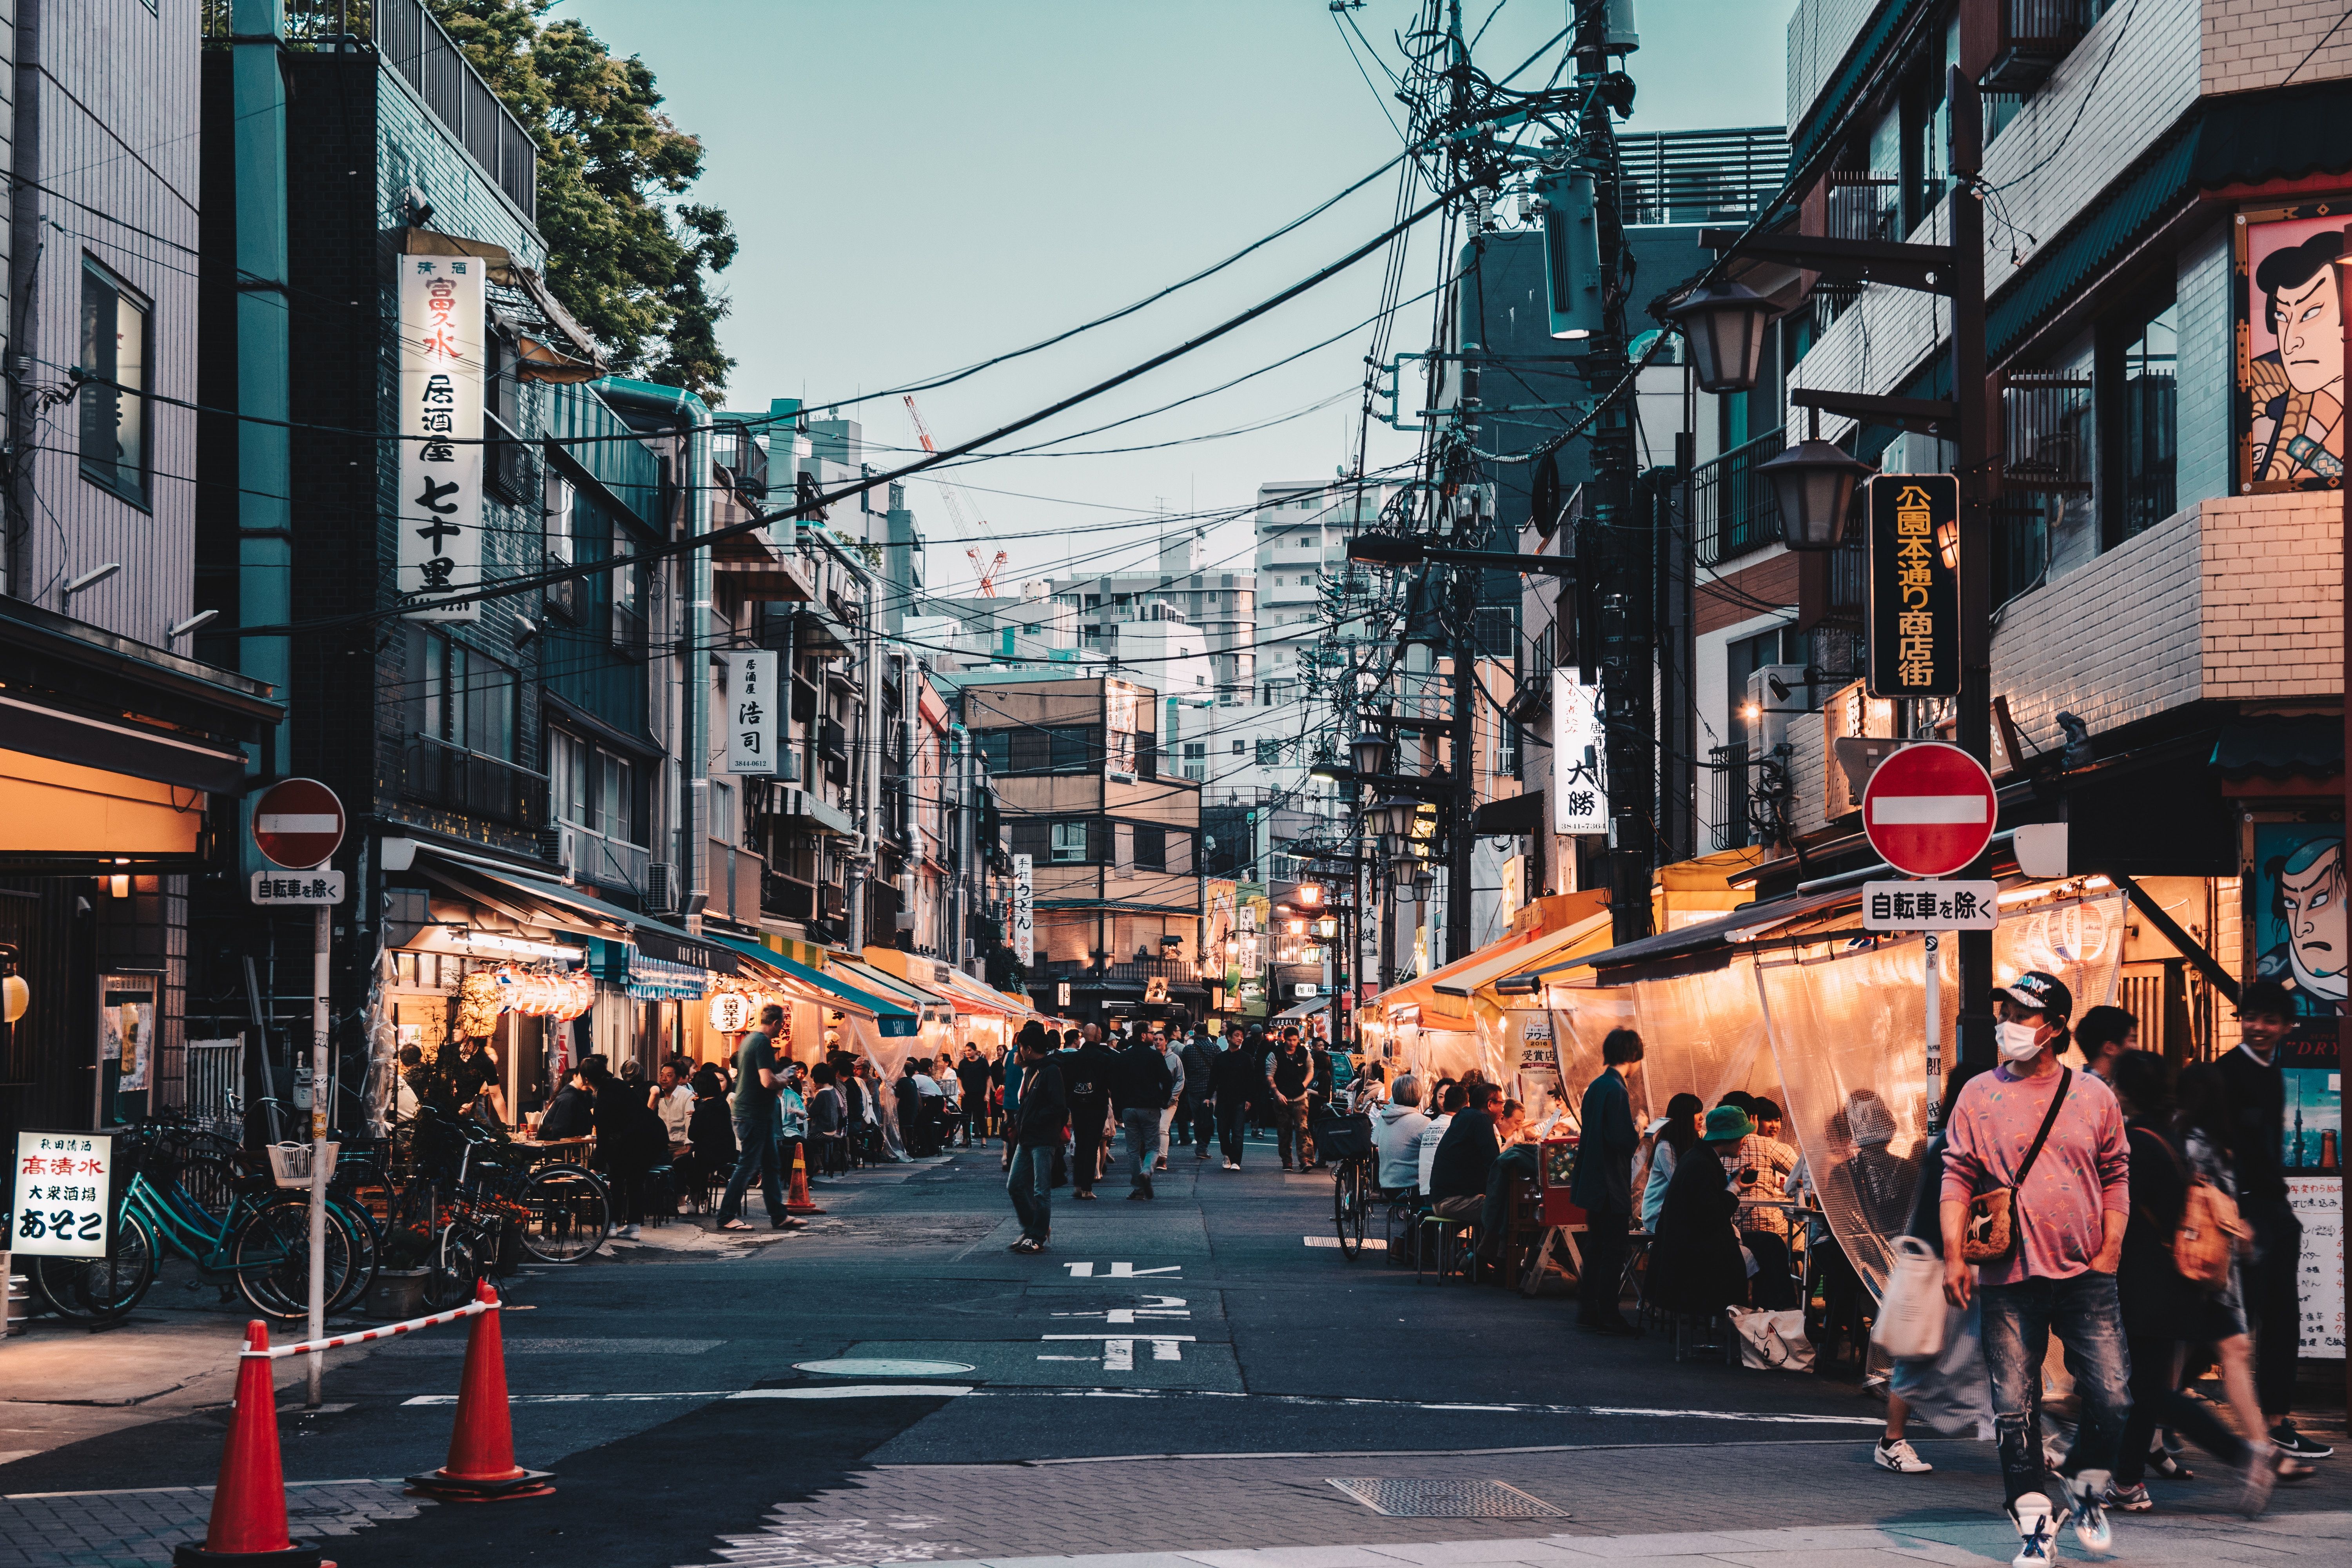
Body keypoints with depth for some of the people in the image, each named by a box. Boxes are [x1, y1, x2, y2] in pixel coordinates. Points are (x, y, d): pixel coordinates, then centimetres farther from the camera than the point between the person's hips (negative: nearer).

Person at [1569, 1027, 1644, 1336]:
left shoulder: (1596, 1086, 11)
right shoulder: (1617, 1090, -18)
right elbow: (1622, 1140, -24)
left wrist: (1630, 1129, 17)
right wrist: (1642, 1134, -6)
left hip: (1592, 1181, 9)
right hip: (1612, 1183, -9)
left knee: (1596, 1248, 15)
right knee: (1613, 1252, -3)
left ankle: (1588, 1312, 19)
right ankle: (1608, 1318, -1)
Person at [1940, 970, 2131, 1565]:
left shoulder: (2093, 1096, 6)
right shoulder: (1978, 1097, 4)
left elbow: (2115, 1178, 11)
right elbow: (1957, 1178, 2)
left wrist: (2110, 1250, 2)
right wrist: (1954, 1255, -7)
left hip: (2085, 1274, 1)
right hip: (2009, 1275, 0)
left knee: (2112, 1398, -2)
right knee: (2014, 1409, 0)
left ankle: (2083, 1484, 24)